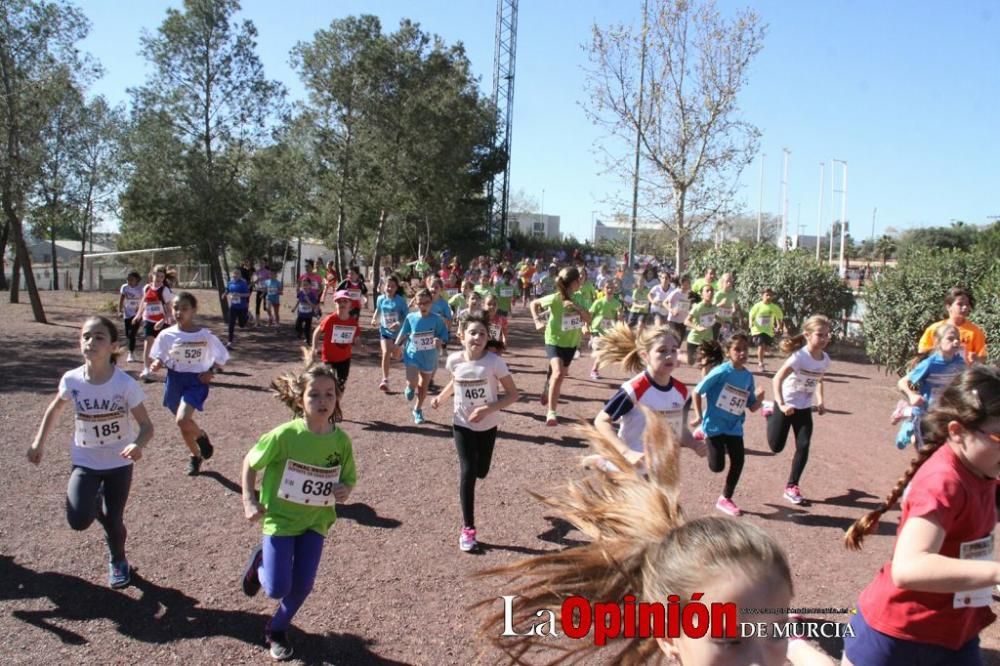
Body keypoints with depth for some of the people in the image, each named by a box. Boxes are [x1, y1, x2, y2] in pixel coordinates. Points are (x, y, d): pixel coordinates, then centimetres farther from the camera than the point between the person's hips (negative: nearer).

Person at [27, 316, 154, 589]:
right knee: (79, 520, -16)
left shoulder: (126, 384, -22)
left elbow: (146, 425, -16)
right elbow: (55, 409, 8)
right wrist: (39, 442, 6)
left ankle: (118, 561, 36)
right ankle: (96, 502, 22)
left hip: (119, 462, -2)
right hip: (84, 461, 2)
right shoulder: (71, 380, -14)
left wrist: (138, 444, -37)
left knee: (113, 521, 2)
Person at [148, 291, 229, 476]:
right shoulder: (167, 335, -6)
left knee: (182, 420, -24)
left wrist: (211, 372, -13)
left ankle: (201, 436, 9)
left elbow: (221, 357, 2)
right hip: (175, 381, 3)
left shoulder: (205, 335, -10)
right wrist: (156, 365, -19)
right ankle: (195, 456, 39)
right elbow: (160, 359, 3)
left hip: (196, 381, -3)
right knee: (184, 424, 15)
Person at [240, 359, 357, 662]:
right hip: (280, 518, -3)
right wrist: (249, 501, -11)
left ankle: (277, 629, 36)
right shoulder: (284, 435, -22)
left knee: (302, 586, 6)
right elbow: (249, 463, -6)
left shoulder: (341, 440, -13)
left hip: (316, 521, 3)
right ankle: (260, 562, 32)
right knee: (277, 588, -3)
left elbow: (348, 480, 2)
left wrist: (345, 491, -20)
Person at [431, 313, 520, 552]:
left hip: (488, 425, 0)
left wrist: (488, 408, -28)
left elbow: (513, 394, -18)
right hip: (463, 425, 0)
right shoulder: (454, 360, -14)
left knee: (480, 472, 15)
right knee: (467, 472, -9)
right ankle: (468, 529, 2)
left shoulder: (494, 362, -23)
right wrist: (441, 397, -3)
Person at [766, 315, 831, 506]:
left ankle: (791, 487, 9)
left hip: (805, 408, 5)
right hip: (787, 405, -5)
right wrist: (781, 405, -34)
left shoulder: (825, 360, -5)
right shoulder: (799, 356, -25)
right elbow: (777, 379, -26)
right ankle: (771, 416, 36)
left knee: (803, 447, -4)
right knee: (776, 447, 5)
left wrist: (820, 401, 0)